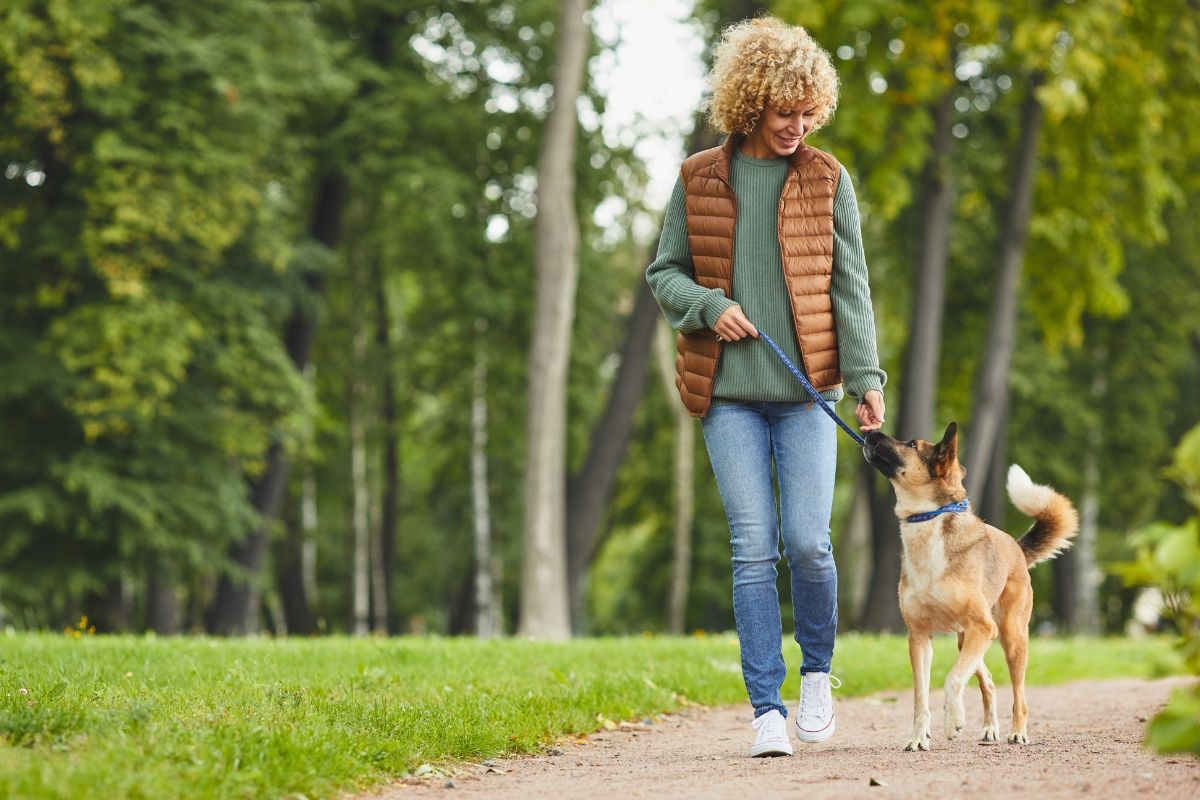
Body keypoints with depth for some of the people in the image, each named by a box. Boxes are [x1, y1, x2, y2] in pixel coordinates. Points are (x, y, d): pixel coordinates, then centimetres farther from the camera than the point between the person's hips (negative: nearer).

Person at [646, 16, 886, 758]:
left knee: (808, 542, -8)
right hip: (730, 395, 0)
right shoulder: (699, 181, 4)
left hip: (805, 391, 0)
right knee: (754, 549, -3)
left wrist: (866, 377, -6)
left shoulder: (826, 180, 4)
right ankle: (768, 709, 2)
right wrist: (708, 307, -8)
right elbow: (664, 272, 12)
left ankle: (819, 672, 18)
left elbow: (850, 286, 4)